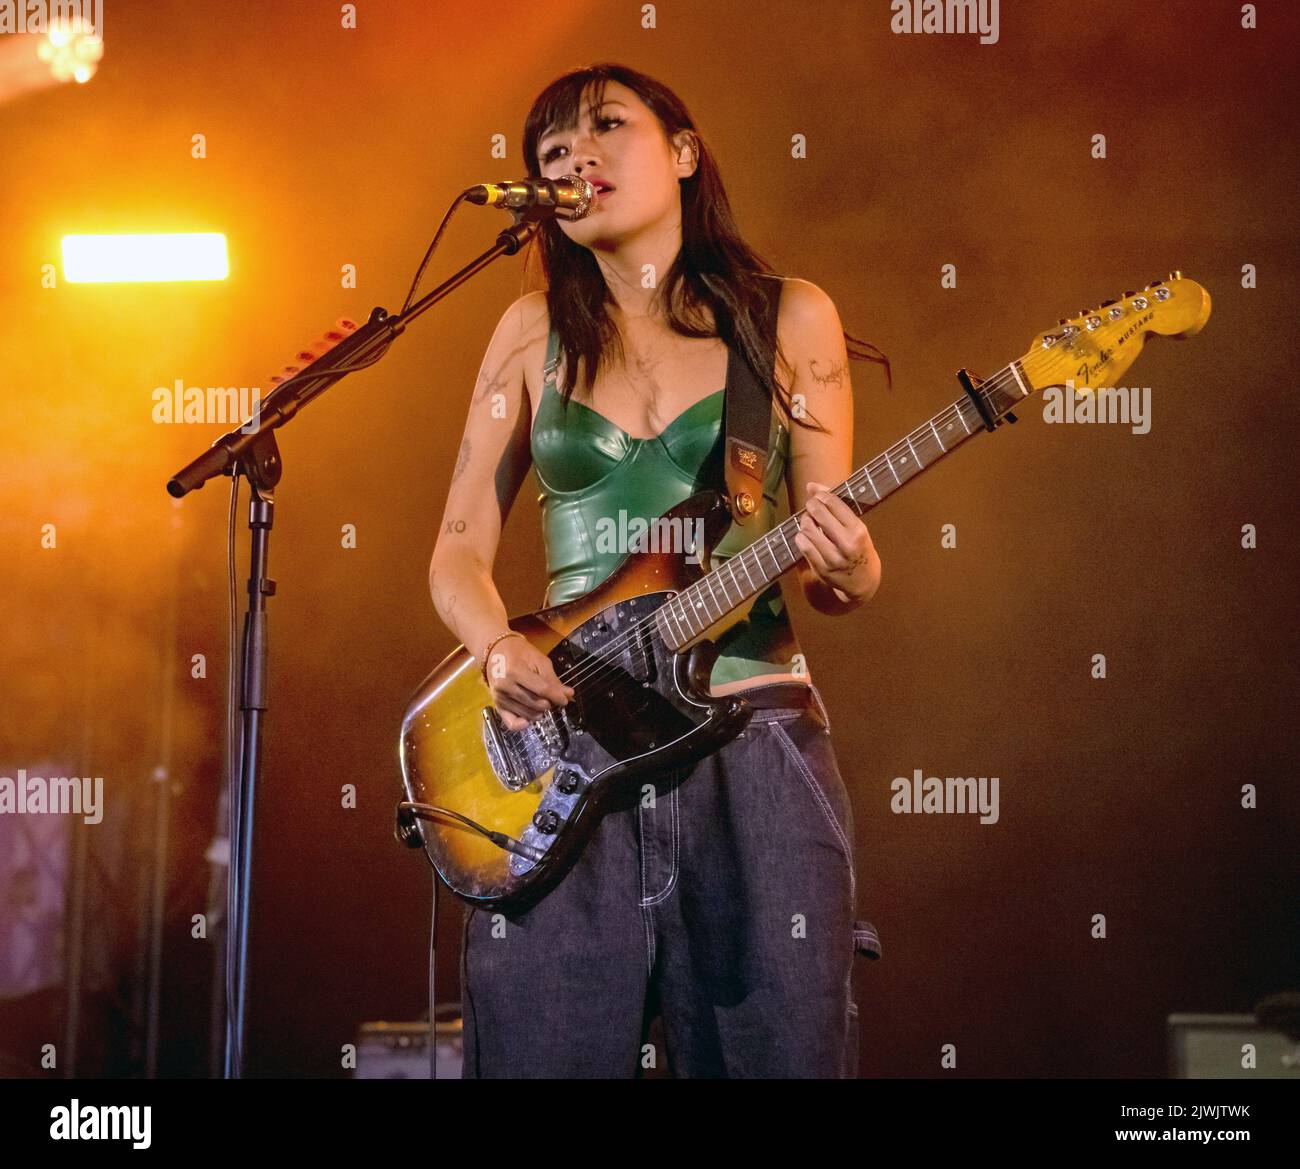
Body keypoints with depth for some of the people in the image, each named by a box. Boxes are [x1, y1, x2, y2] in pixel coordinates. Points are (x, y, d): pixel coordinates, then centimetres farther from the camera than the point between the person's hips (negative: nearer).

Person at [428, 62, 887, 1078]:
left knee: (774, 1050, 0)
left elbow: (839, 580, 7)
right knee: (542, 1053, 0)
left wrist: (847, 567, -16)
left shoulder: (788, 319, 6)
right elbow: (461, 549, 10)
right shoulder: (537, 331, 10)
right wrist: (500, 649, -10)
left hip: (751, 743, -1)